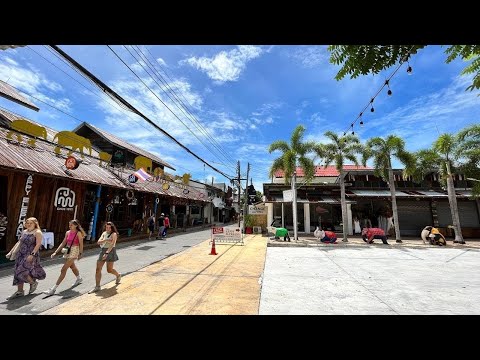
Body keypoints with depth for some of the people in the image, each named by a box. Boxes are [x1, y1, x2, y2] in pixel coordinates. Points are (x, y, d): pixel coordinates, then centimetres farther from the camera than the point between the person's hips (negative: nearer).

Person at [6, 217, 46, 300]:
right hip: (21, 255, 7)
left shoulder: (37, 232, -10)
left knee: (22, 271, -13)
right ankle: (20, 291, 18)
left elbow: (38, 244, -17)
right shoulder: (24, 232, 12)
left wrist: (32, 254, -24)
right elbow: (20, 243, 20)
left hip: (31, 255, -7)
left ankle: (33, 283, 10)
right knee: (18, 272, 8)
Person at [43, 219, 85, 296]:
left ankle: (53, 289, -4)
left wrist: (80, 254, -11)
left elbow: (81, 244, -11)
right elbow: (63, 243, 9)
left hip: (74, 251, -8)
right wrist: (55, 252, 3)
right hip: (67, 251, 8)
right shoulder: (67, 232, 5)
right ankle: (79, 279, 46)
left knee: (63, 270, -9)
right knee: (72, 266, 24)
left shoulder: (78, 233, -12)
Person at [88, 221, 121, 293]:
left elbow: (112, 244, -21)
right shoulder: (104, 233, 9)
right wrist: (106, 240, -19)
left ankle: (118, 276, 31)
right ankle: (97, 287, 9)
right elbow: (98, 242, -2)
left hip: (110, 252, -6)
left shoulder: (114, 234, -10)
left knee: (109, 270, 1)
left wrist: (106, 253, -31)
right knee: (98, 269, 0)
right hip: (102, 251, 6)